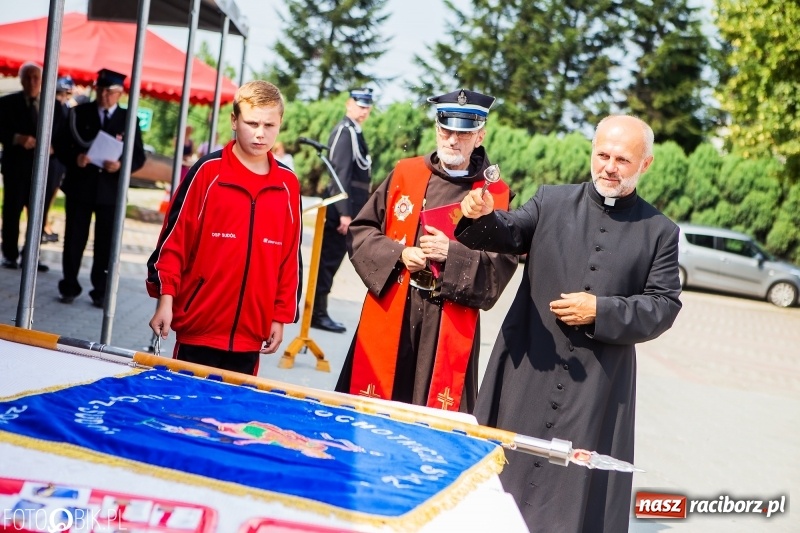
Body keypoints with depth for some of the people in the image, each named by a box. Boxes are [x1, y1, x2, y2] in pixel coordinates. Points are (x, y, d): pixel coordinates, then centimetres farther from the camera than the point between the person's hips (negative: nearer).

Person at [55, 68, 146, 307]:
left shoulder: (128, 119, 4)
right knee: (74, 238, 5)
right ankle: (69, 286, 16)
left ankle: (101, 291, 11)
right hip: (79, 186, 1)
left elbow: (139, 156, 2)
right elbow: (62, 145, 3)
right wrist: (74, 158, -17)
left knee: (105, 243, 3)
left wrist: (121, 165, -18)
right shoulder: (79, 113, 6)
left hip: (111, 190, 0)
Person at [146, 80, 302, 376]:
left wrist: (281, 316, 9)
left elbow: (291, 257, 9)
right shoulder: (208, 171, -4)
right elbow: (173, 240, -3)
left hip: (250, 333, 3)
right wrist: (165, 298, -8)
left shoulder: (288, 185, 5)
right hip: (197, 328, -3)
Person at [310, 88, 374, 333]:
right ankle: (318, 313, 0)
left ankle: (318, 311, 18)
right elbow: (341, 173, -20)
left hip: (345, 206, 9)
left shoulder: (352, 131, 17)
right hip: (341, 207, -9)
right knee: (329, 260, -5)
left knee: (330, 260, 12)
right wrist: (344, 212, -23)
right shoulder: (346, 131, -13)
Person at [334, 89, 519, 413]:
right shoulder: (404, 174, 7)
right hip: (389, 314, 2)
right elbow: (361, 230, 8)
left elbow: (503, 265, -4)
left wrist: (453, 254, -18)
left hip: (450, 326, -2)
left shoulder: (494, 195, 0)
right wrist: (398, 254, -9)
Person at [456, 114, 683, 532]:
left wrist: (601, 311, -13)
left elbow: (664, 307, -1)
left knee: (578, 484, 6)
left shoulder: (660, 232, 4)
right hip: (527, 369, 1)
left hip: (598, 386, 0)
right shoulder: (551, 201, 5)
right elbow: (509, 235, -9)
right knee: (506, 468, 10)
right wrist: (482, 217, -31)